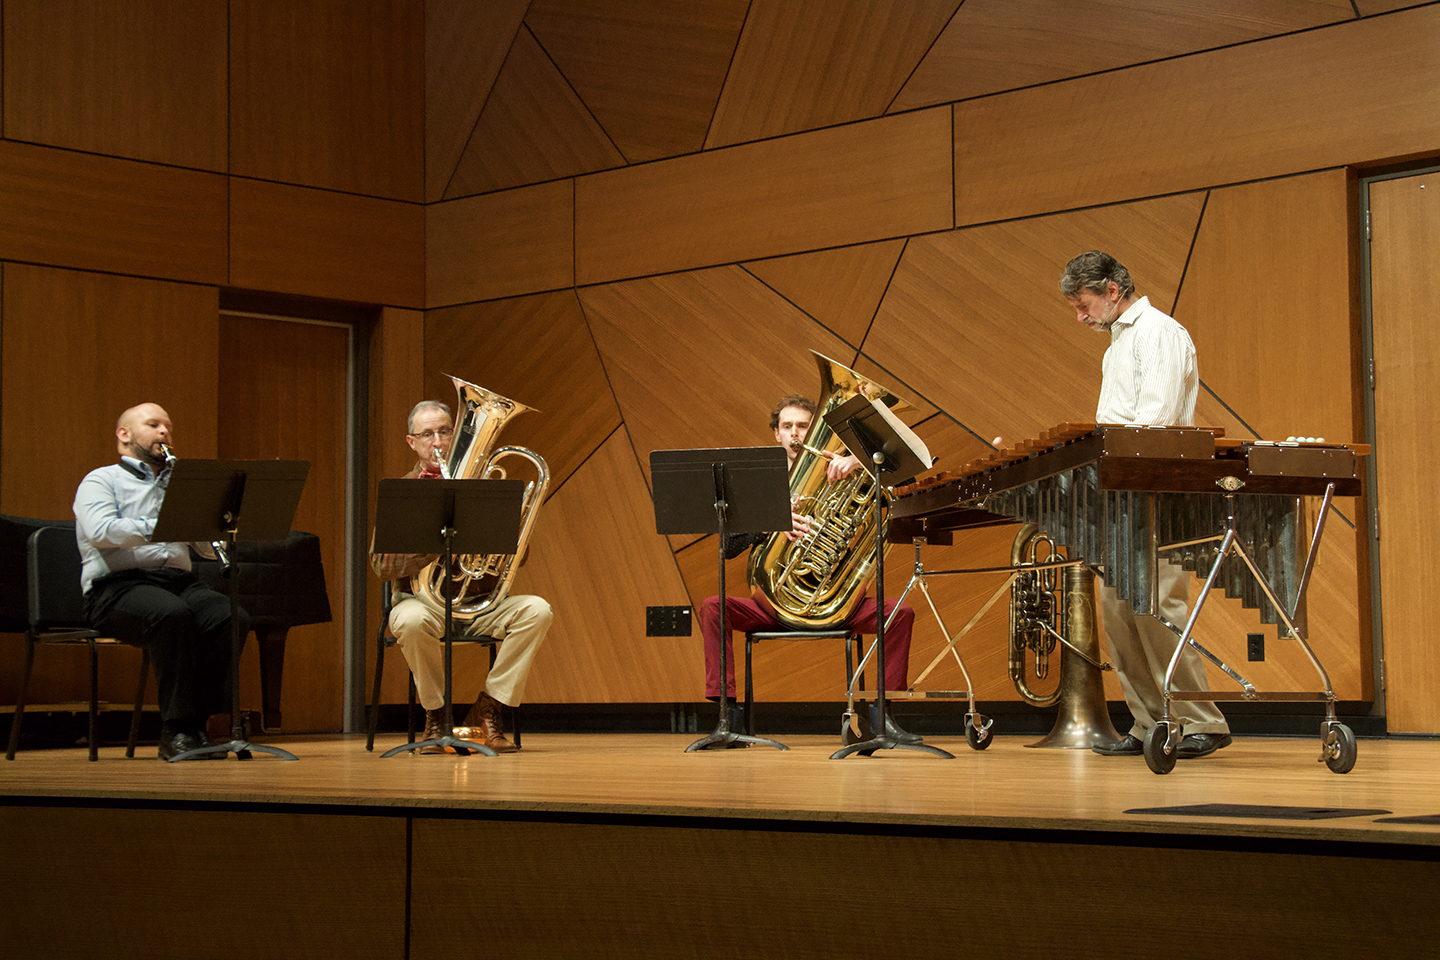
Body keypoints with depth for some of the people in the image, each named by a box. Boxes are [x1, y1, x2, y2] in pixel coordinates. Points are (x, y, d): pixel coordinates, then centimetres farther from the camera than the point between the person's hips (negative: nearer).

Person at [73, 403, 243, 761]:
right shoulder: (100, 481, 9)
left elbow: (209, 548, 20)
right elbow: (100, 532, -13)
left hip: (179, 581, 5)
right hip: (118, 586, -5)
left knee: (233, 618, -26)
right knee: (173, 614, -37)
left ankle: (196, 724, -23)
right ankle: (175, 730, -30)